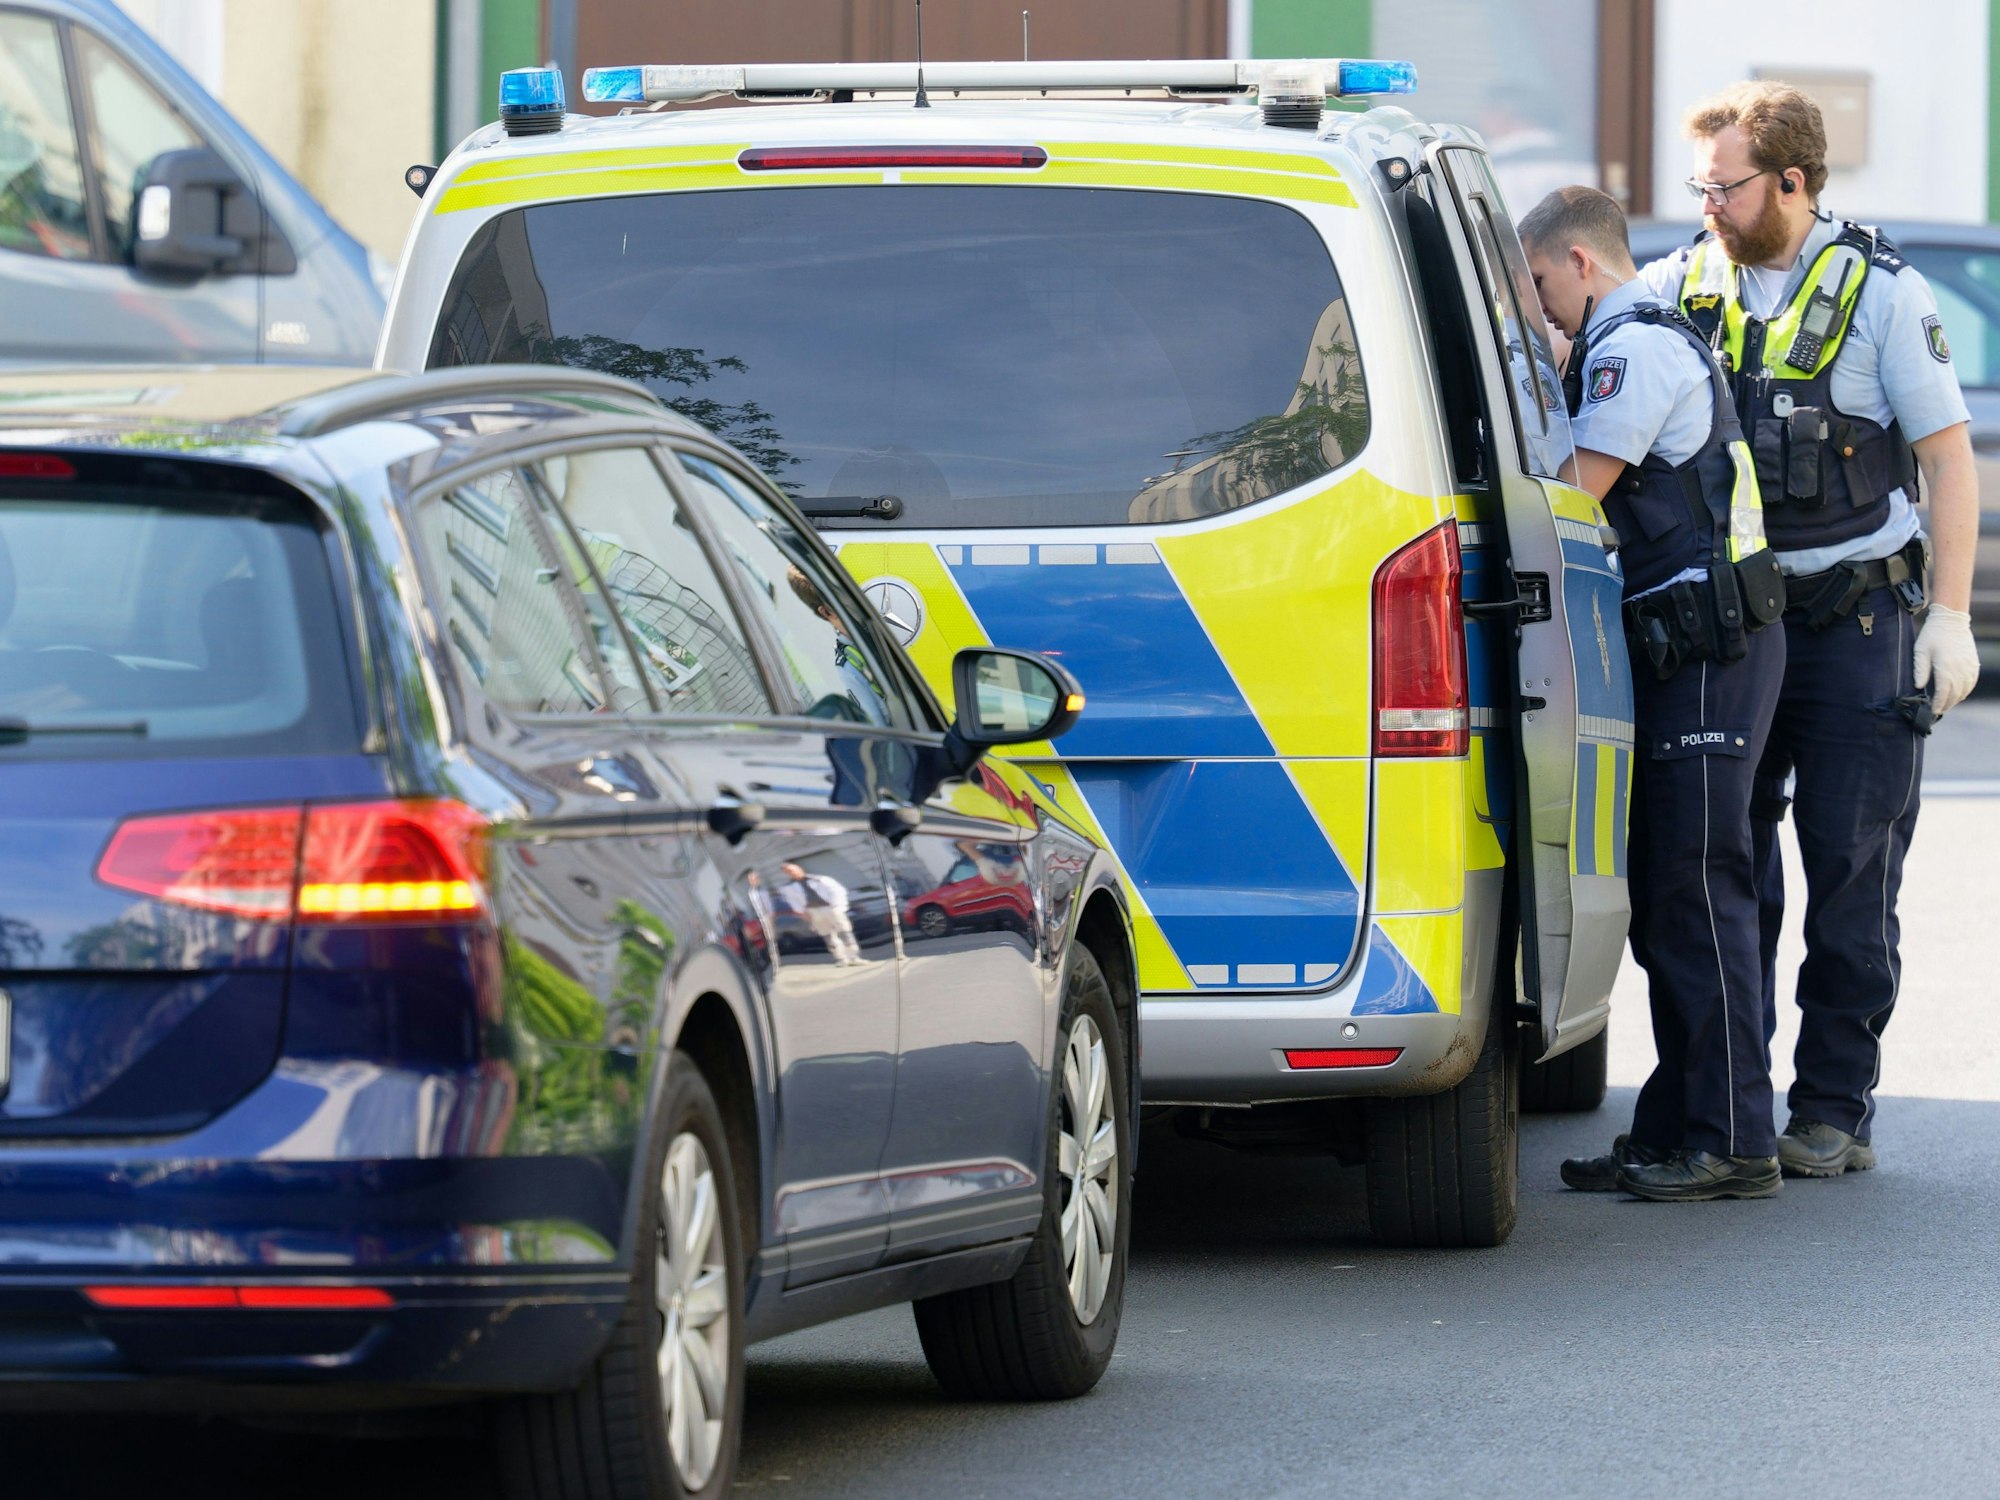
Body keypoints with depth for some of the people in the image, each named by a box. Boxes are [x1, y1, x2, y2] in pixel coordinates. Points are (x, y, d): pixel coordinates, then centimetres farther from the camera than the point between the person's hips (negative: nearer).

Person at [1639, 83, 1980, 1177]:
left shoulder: (1882, 294, -2)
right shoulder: (1680, 287, 7)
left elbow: (1948, 458, -1)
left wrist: (1951, 615, -8)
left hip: (1858, 625, -3)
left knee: (1850, 879, -2)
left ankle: (1834, 1110, 3)